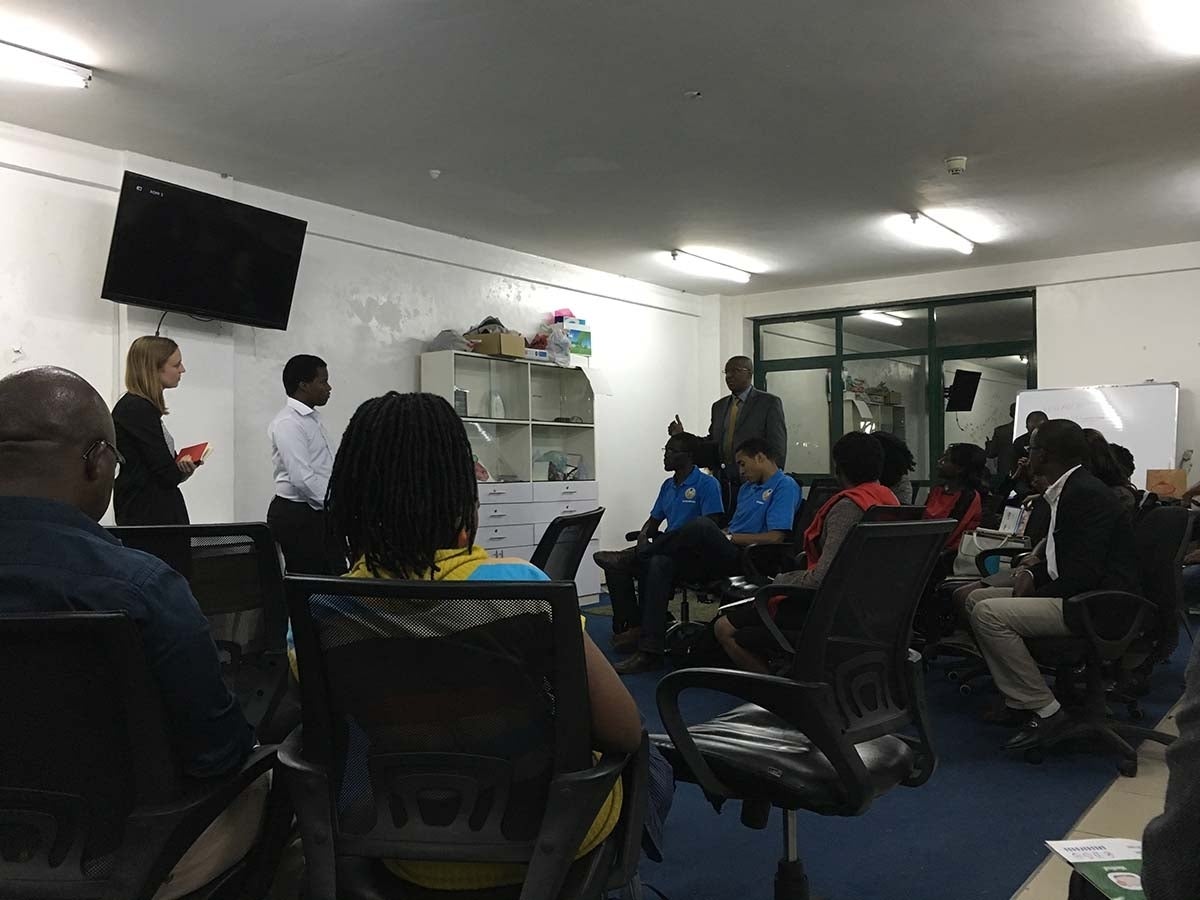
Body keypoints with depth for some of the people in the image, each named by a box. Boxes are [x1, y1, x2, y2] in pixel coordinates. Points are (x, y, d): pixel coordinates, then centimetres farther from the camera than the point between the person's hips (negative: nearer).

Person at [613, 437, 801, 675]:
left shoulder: (785, 486, -1)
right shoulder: (748, 487, 28)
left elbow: (775, 537, -13)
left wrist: (730, 537, -7)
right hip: (722, 558, 8)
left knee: (702, 526, -33)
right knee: (660, 564, -17)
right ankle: (650, 652, -22)